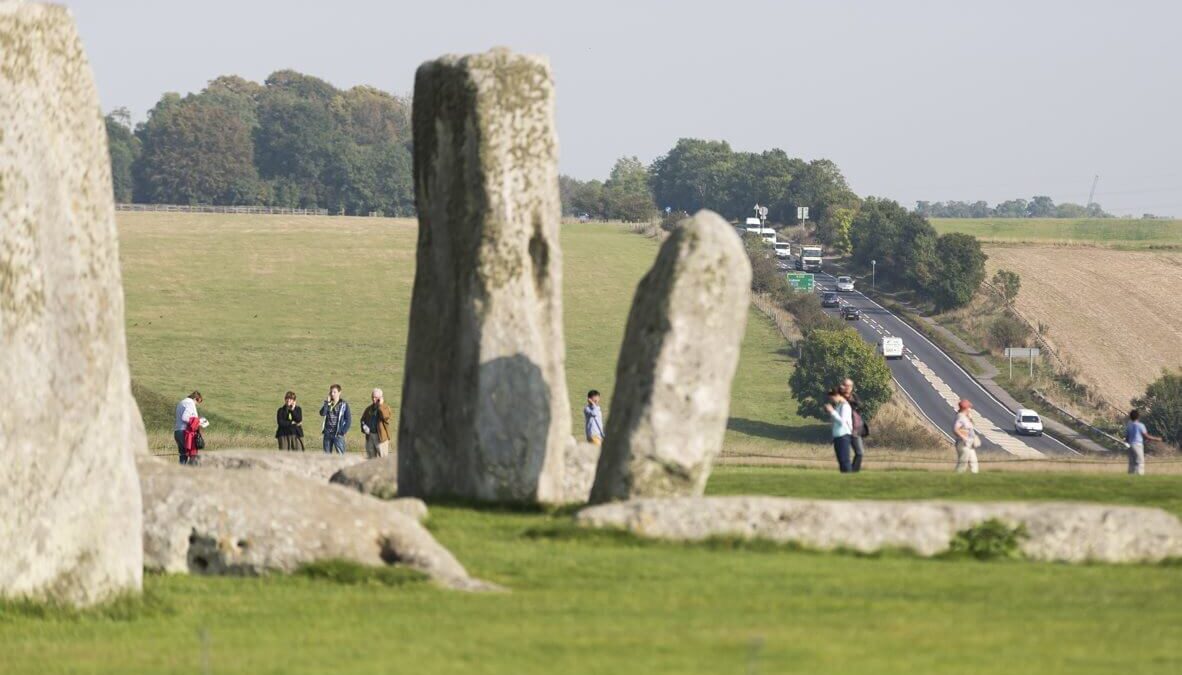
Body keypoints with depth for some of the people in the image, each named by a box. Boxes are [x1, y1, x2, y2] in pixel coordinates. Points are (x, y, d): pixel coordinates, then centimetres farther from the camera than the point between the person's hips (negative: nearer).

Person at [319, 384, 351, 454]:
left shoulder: (344, 405, -2)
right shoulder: (328, 403, 9)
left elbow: (348, 420, -3)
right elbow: (322, 413, -8)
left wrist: (343, 432, -11)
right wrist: (327, 402, -13)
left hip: (338, 434, -4)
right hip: (328, 433, 4)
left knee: (340, 454, -9)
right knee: (326, 455, 8)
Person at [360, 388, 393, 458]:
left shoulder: (385, 408, -5)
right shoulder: (369, 409, 12)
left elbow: (386, 416, -25)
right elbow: (363, 419, 20)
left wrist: (380, 405, -19)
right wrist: (364, 426, -1)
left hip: (381, 437, -6)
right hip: (370, 436, 6)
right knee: (370, 458, 13)